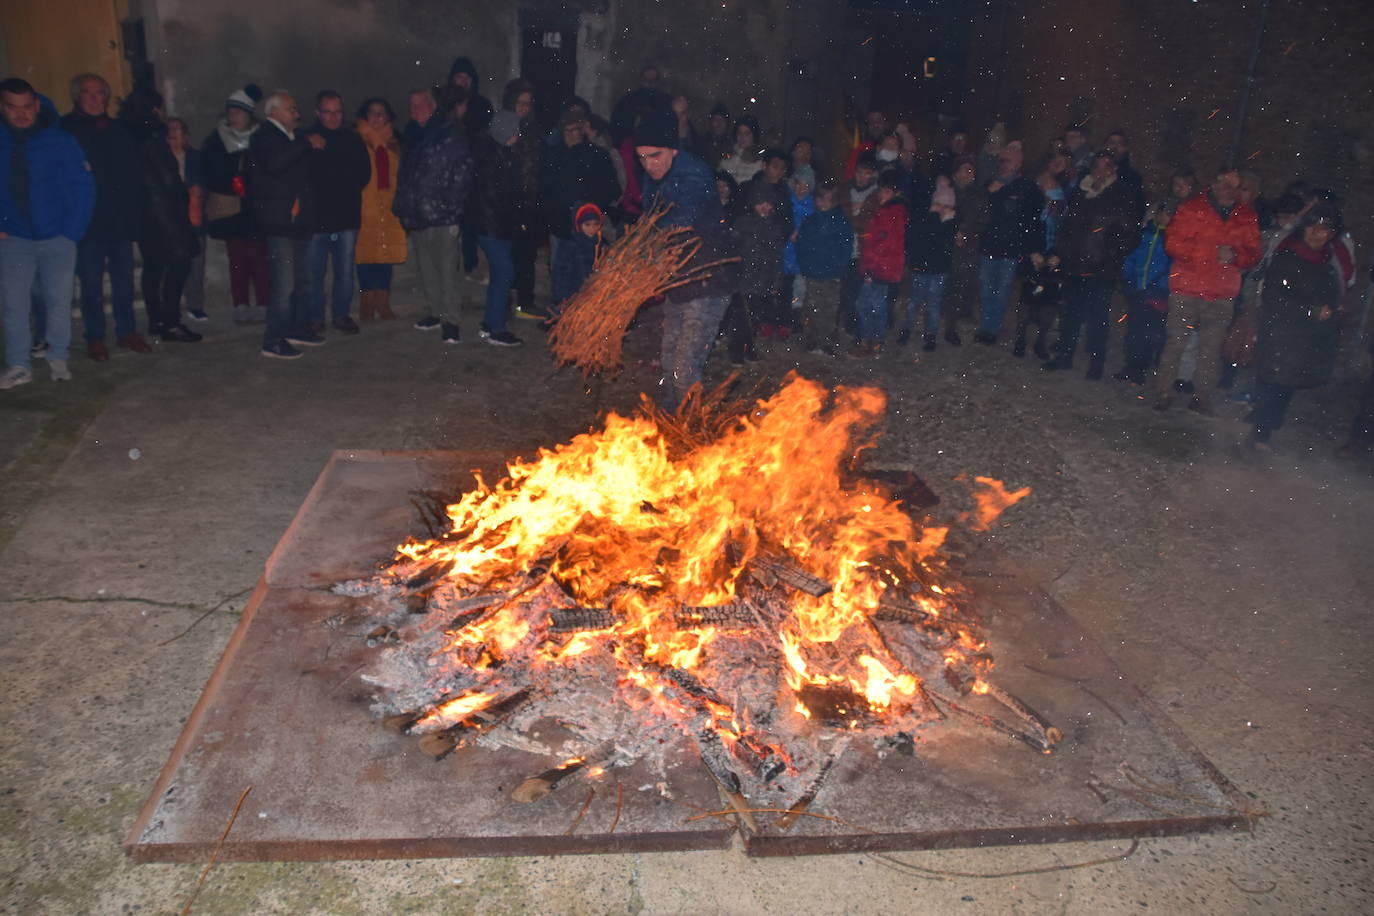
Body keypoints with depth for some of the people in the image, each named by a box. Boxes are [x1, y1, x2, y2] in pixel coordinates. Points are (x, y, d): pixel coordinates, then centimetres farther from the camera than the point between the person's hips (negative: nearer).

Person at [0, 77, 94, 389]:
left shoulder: (60, 140, -5)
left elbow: (83, 188, -4)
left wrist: (72, 232, -7)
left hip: (57, 238, -1)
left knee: (59, 302, 4)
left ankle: (58, 360, 20)